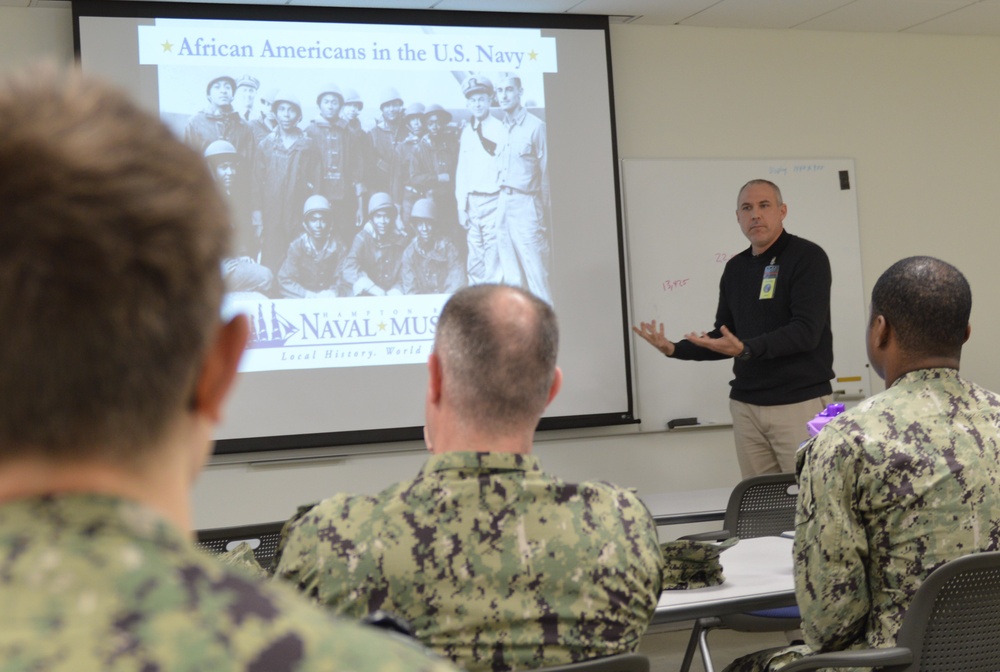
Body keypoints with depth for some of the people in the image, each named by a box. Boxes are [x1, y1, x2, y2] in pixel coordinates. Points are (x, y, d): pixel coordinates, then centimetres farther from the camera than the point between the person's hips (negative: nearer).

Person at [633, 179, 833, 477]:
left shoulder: (807, 257, -6)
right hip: (746, 405, 6)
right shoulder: (735, 268, 14)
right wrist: (675, 349, 3)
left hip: (800, 403, -5)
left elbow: (806, 331, -17)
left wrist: (746, 349, -29)